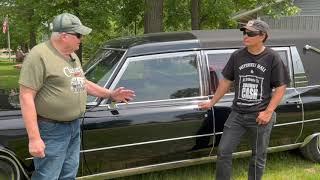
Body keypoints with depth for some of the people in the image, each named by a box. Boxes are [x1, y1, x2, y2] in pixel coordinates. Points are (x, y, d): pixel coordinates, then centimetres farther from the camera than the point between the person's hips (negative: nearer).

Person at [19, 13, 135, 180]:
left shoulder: (72, 56, 10)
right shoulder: (39, 56, -18)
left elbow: (82, 83, 25)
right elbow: (26, 97, -21)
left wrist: (111, 94, 17)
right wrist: (34, 138, -24)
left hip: (74, 126, 9)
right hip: (51, 130, -8)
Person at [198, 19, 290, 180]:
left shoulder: (272, 58, -6)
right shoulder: (237, 56, 2)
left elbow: (281, 87, -5)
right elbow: (226, 81, 12)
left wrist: (269, 111, -13)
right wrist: (212, 102, 14)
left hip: (261, 116, -2)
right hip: (237, 114, 3)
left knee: (258, 157, 10)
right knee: (223, 151, 1)